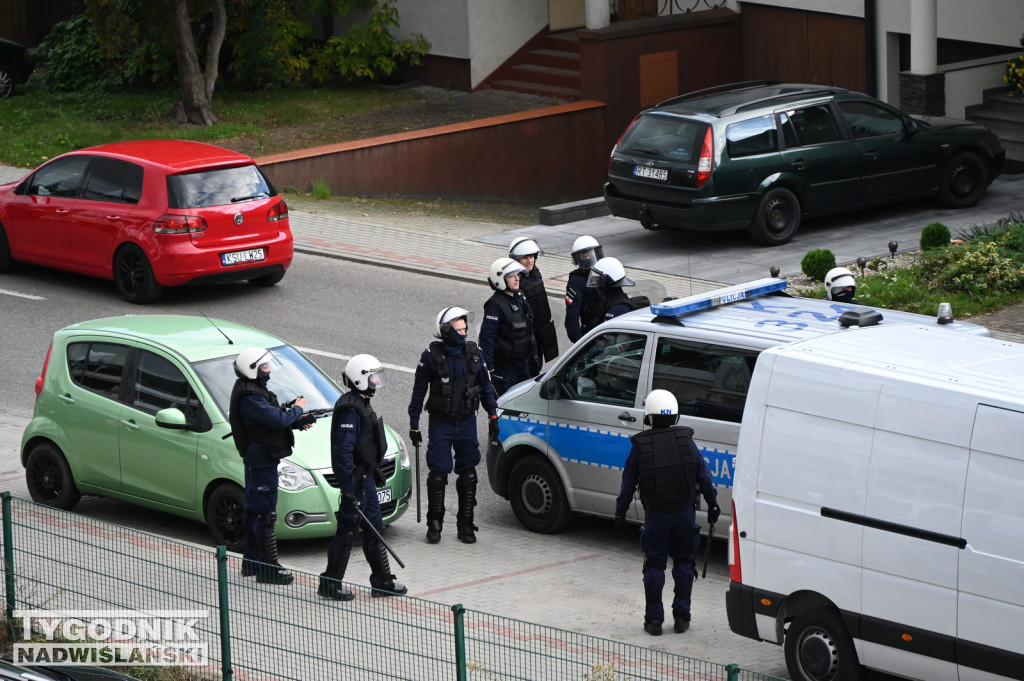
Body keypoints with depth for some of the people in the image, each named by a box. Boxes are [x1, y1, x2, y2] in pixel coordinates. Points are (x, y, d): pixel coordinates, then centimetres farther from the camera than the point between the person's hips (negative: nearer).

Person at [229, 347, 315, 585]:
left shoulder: (253, 390, 12)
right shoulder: (249, 398, -23)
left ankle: (251, 561, 28)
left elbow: (271, 417, 16)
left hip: (257, 458, 11)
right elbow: (277, 420, -27)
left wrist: (297, 421, 1)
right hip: (261, 459, -11)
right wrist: (297, 409, -9)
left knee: (254, 509, 18)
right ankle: (269, 567, -3)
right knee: (265, 513, -6)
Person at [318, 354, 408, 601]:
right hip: (355, 479, -11)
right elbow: (342, 451, -27)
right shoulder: (350, 410, -22)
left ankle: (382, 581, 22)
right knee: (348, 530, -3)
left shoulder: (361, 405, 12)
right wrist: (348, 489, -28)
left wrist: (375, 470, 28)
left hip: (365, 476, 11)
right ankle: (330, 584, 6)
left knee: (374, 527, 14)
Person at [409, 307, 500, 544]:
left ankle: (465, 525, 12)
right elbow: (419, 392, -2)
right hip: (440, 424, -3)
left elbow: (486, 386, 11)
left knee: (468, 475, 3)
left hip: (467, 422, 3)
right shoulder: (431, 356, -8)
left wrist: (493, 416, 7)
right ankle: (434, 525, 8)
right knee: (438, 474, -5)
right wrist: (414, 425, -1)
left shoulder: (473, 353, 1)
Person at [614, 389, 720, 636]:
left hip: (656, 514, -1)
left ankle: (654, 619, 8)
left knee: (654, 565, 7)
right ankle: (681, 617, 14)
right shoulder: (686, 440, -2)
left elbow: (629, 482, 1)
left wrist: (620, 513, 9)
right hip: (684, 512, 1)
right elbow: (703, 476, 1)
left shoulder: (640, 445, -5)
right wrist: (713, 504, 11)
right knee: (683, 563, 13)